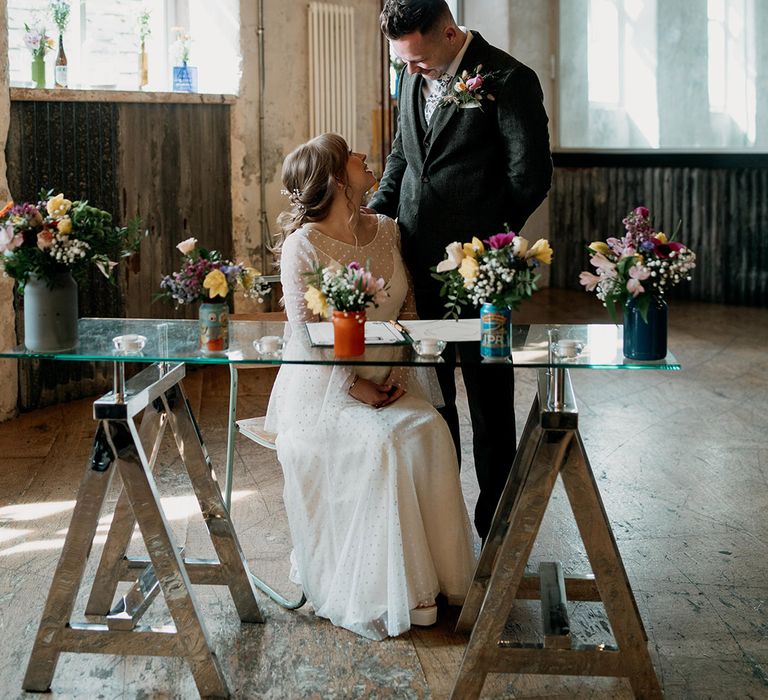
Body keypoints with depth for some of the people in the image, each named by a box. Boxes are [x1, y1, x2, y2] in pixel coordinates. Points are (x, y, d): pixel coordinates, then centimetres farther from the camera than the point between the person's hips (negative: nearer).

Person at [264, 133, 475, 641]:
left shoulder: (388, 231, 9)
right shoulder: (303, 244, -9)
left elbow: (408, 311, 11)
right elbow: (305, 335, -12)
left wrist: (398, 374, -4)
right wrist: (353, 386, -19)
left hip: (386, 381, 5)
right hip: (322, 388, -5)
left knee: (430, 430, -23)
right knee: (383, 442, -29)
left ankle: (433, 573, -11)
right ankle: (387, 591, -16)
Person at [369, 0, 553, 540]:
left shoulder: (509, 80, -12)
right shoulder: (415, 76, 9)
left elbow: (531, 177, -11)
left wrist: (483, 239, -5)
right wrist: (380, 206, 5)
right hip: (418, 260, 7)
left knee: (489, 394, 6)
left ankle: (495, 519, 20)